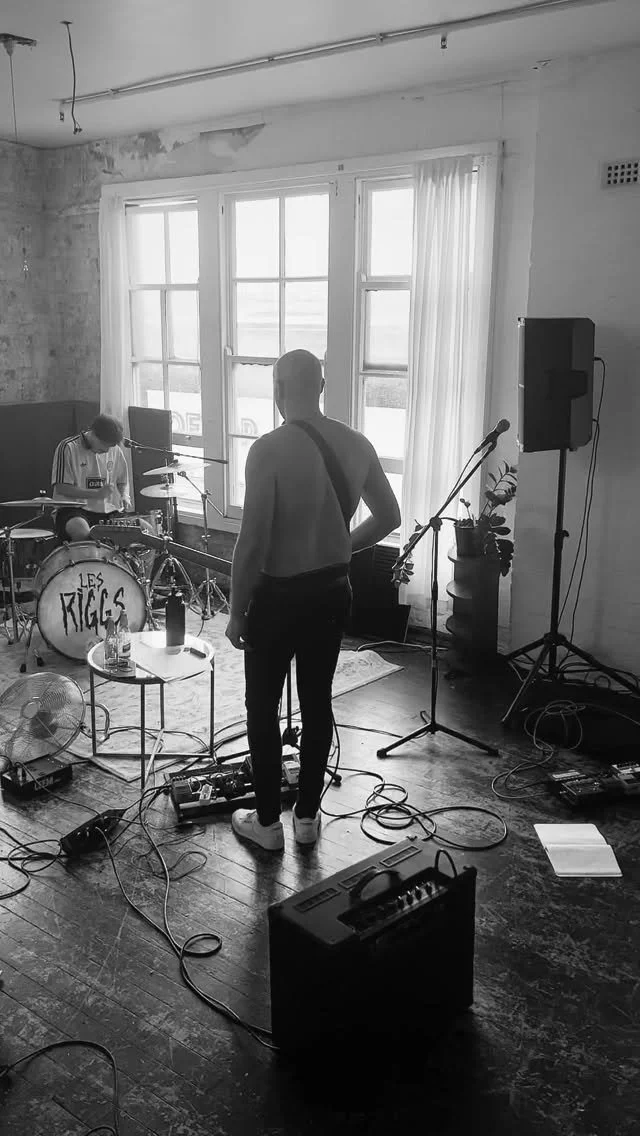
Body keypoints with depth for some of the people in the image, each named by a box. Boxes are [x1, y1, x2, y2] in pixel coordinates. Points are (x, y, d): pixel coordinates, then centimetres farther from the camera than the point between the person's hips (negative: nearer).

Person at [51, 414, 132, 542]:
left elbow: (122, 482, 22)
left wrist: (124, 496, -2)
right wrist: (97, 494, -21)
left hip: (108, 510, 5)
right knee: (82, 532, -38)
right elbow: (61, 488, -12)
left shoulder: (115, 450, 9)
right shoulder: (68, 448, -8)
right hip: (73, 509, -4)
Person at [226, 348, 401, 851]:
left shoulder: (269, 450, -20)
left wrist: (237, 611, -10)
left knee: (263, 708, 10)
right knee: (318, 702, 16)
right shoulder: (356, 444, -2)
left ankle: (267, 822, 21)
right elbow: (388, 518, 8)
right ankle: (308, 815, 28)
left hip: (278, 595, -5)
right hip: (333, 591, 6)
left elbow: (253, 541, -20)